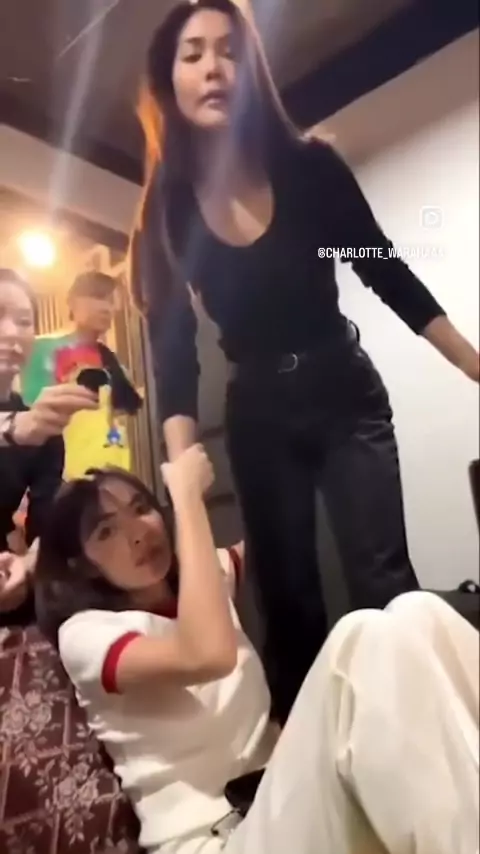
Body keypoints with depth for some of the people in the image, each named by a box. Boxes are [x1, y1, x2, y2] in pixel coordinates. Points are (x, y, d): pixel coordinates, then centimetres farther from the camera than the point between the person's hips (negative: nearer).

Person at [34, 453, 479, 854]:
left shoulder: (202, 577, 17)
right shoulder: (84, 633, -5)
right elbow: (208, 656, -25)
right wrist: (186, 492, -19)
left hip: (298, 791, 7)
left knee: (415, 614, -19)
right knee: (364, 638, -31)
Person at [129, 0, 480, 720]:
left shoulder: (309, 168, -9)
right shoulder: (166, 212, -7)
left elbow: (391, 278, -3)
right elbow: (173, 361, -13)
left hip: (348, 397, -1)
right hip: (259, 417, 2)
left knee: (383, 581, -7)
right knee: (287, 599, 8)